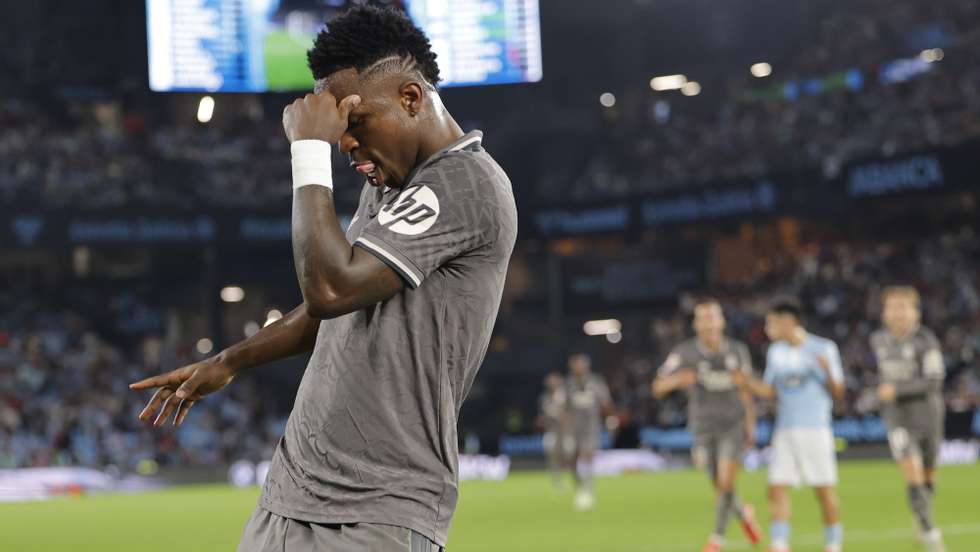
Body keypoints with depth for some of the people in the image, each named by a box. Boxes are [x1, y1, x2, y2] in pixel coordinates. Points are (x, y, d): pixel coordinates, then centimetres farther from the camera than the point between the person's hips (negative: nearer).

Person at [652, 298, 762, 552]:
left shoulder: (738, 351, -2)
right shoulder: (684, 353, -9)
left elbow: (745, 389, 11)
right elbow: (658, 388, -10)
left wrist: (750, 426, 13)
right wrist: (678, 379, -31)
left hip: (732, 426, -1)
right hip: (703, 427, 1)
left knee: (726, 482, -15)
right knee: (720, 487, 9)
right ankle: (744, 514, 40)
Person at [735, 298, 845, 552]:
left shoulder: (824, 348, -4)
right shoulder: (775, 352, 10)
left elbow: (837, 393, -5)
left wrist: (828, 372, -24)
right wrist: (747, 382, -2)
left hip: (816, 429, -4)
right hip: (784, 432, 4)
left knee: (825, 490, -1)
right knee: (777, 488, -7)